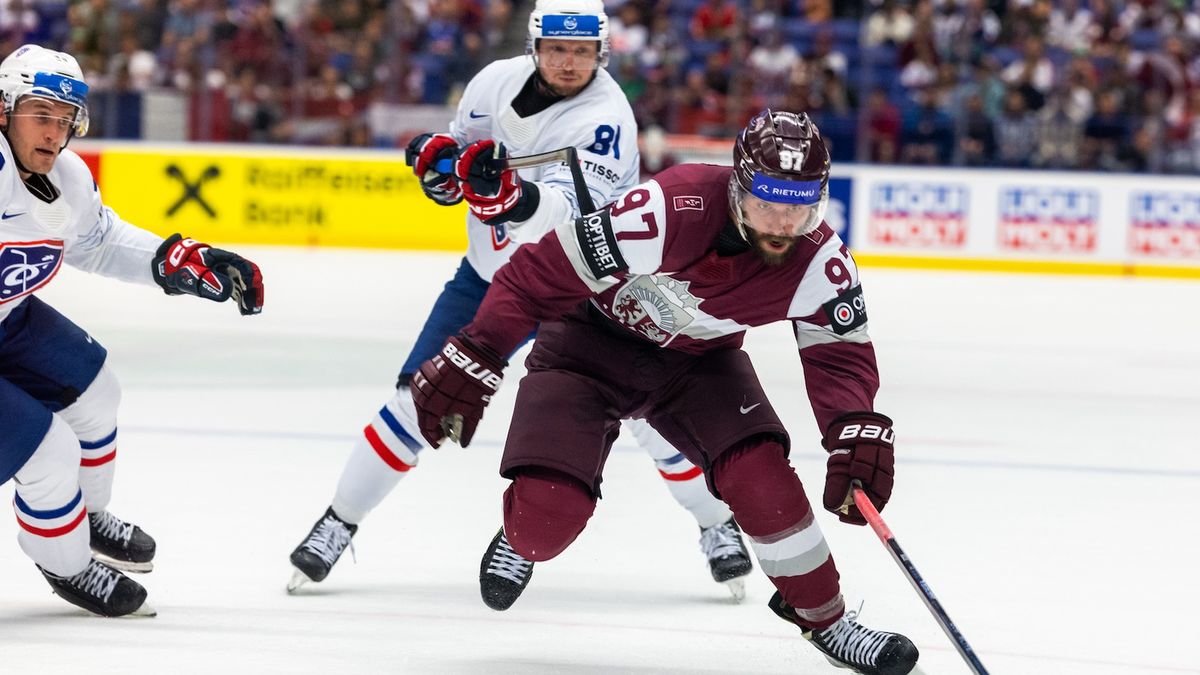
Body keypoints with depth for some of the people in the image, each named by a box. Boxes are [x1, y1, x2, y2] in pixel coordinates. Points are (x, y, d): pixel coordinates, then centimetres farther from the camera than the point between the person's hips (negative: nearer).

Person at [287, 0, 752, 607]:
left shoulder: (606, 118, -24)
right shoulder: (496, 82, -8)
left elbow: (566, 208, -39)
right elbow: (460, 143, 10)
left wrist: (512, 196, -59)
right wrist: (437, 154, -14)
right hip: (492, 271, 4)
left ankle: (717, 525, 11)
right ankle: (338, 523, 10)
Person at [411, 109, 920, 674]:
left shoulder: (819, 261, -22)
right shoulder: (672, 209, -36)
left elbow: (841, 354, -10)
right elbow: (540, 273, -29)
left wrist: (856, 432, -30)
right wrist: (471, 362, -26)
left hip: (698, 358, 3)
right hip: (591, 337, -3)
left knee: (761, 474, -21)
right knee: (547, 518, -17)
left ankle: (825, 620, 1)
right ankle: (522, 539, 23)